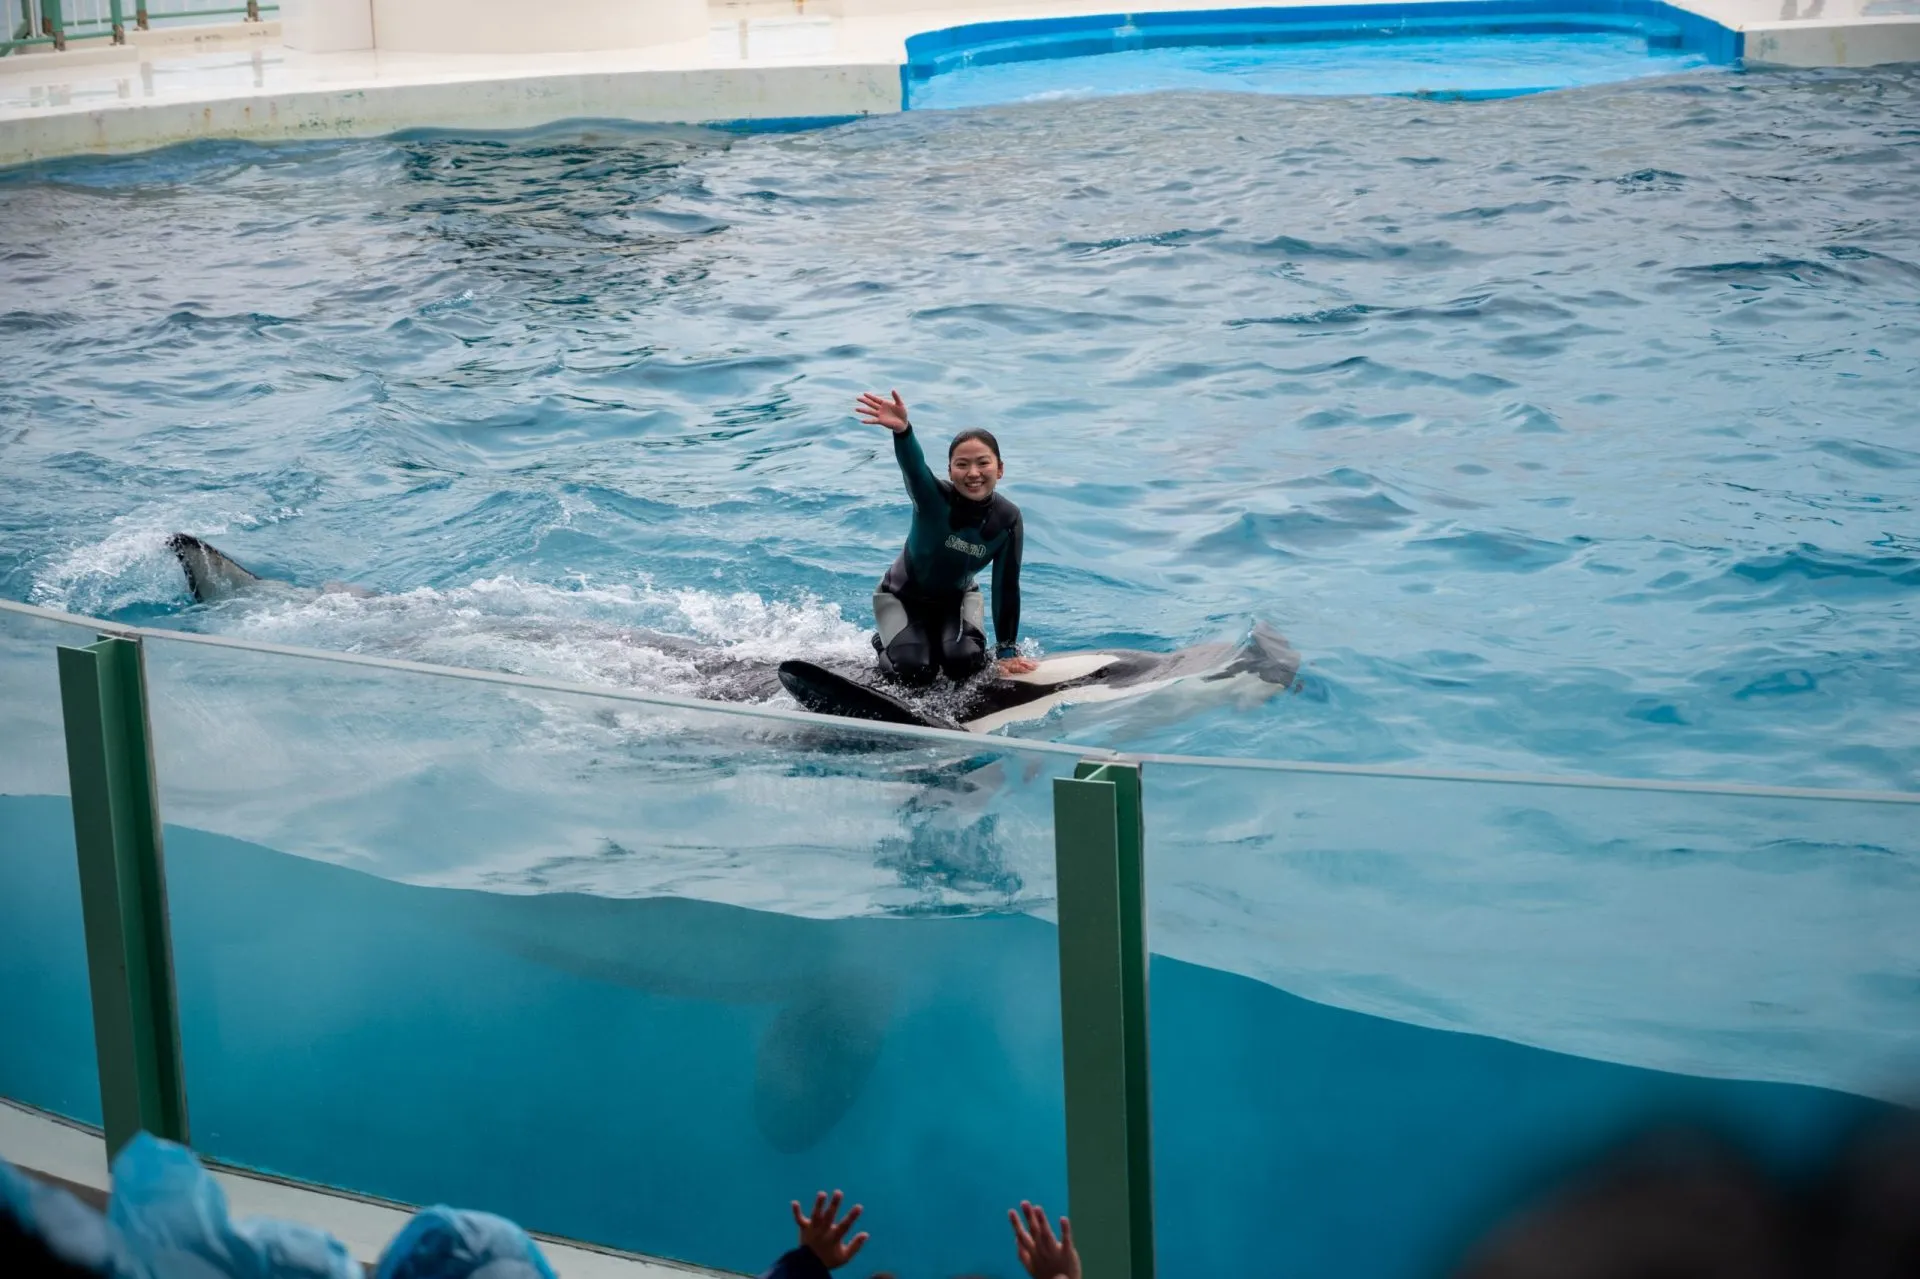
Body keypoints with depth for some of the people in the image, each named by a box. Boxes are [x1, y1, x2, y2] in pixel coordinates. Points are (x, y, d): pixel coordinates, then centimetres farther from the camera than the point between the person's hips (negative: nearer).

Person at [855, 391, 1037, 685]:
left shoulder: (1008, 519, -20)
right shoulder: (933, 498, -31)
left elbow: (1006, 586, -13)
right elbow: (913, 466, -54)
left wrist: (1007, 650, -10)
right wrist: (902, 430, -78)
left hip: (958, 597, 2)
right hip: (902, 597, -2)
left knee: (965, 661, -25)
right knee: (916, 671, -21)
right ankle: (886, 644, 15)